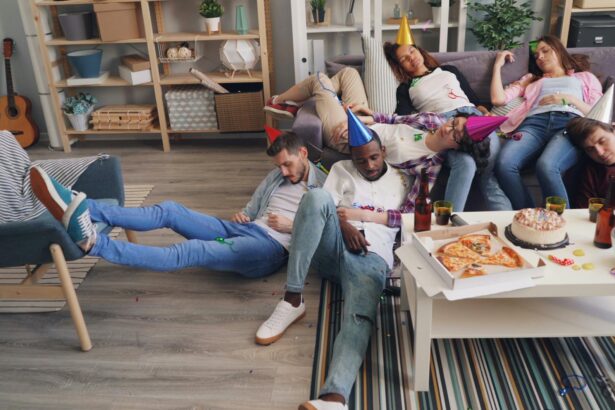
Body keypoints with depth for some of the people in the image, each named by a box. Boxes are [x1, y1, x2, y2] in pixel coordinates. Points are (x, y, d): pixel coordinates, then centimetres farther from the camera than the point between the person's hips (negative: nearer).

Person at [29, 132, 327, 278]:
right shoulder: (277, 176, 23)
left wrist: (292, 226, -11)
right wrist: (241, 216, 5)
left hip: (270, 248, -7)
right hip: (246, 230, 8)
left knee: (189, 252, -29)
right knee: (170, 211, -11)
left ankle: (92, 242, -44)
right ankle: (79, 209, -24)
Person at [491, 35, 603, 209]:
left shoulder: (585, 77, 35)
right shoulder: (531, 79, 38)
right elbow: (498, 99, 21)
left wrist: (569, 99, 4)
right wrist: (498, 65, 30)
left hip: (570, 123, -2)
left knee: (546, 166, -40)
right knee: (504, 165, -36)